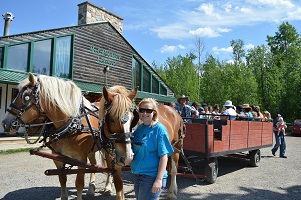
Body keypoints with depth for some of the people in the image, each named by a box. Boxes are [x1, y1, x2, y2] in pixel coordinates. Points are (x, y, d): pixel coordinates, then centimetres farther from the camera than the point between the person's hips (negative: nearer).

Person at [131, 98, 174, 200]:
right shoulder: (139, 128, 6)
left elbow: (164, 156, -16)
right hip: (137, 175, 7)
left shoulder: (159, 129, -13)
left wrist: (159, 179, -20)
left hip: (152, 176, -7)